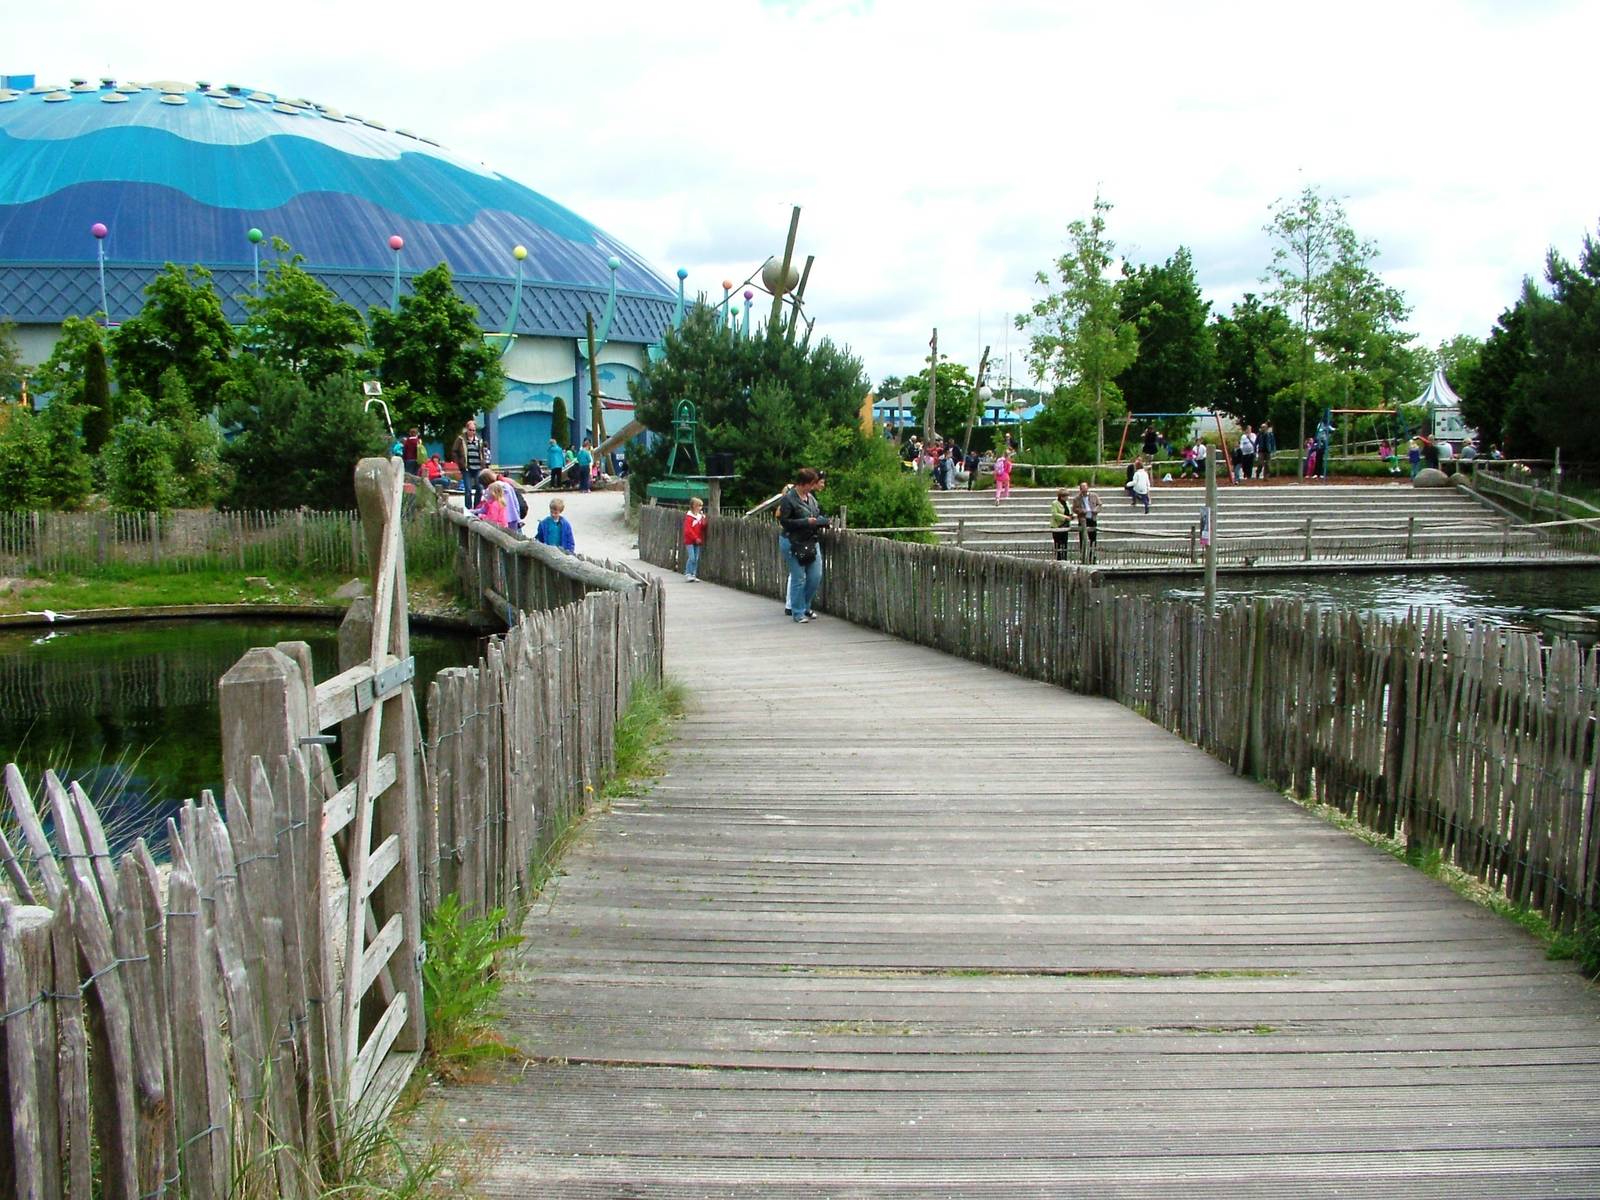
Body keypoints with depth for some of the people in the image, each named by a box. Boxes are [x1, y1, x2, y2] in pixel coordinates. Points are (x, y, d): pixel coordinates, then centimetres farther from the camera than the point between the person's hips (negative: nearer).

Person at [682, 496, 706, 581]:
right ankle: (687, 574, -3)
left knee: (696, 559, 5)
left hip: (697, 541, 6)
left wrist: (703, 520, -9)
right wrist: (696, 538, -15)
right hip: (690, 541, -6)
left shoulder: (700, 516, 10)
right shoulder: (689, 516, -10)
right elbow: (688, 530, -14)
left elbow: (703, 528, 8)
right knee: (691, 557, -13)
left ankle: (694, 575, 11)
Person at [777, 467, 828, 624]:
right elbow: (784, 521, -17)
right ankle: (798, 613, 9)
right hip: (793, 544, -7)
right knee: (798, 578, -2)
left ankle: (805, 607, 26)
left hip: (810, 542, 7)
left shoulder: (811, 497, 11)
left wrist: (821, 521, 6)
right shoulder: (788, 499, -12)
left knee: (816, 576, 6)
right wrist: (806, 522, -21)